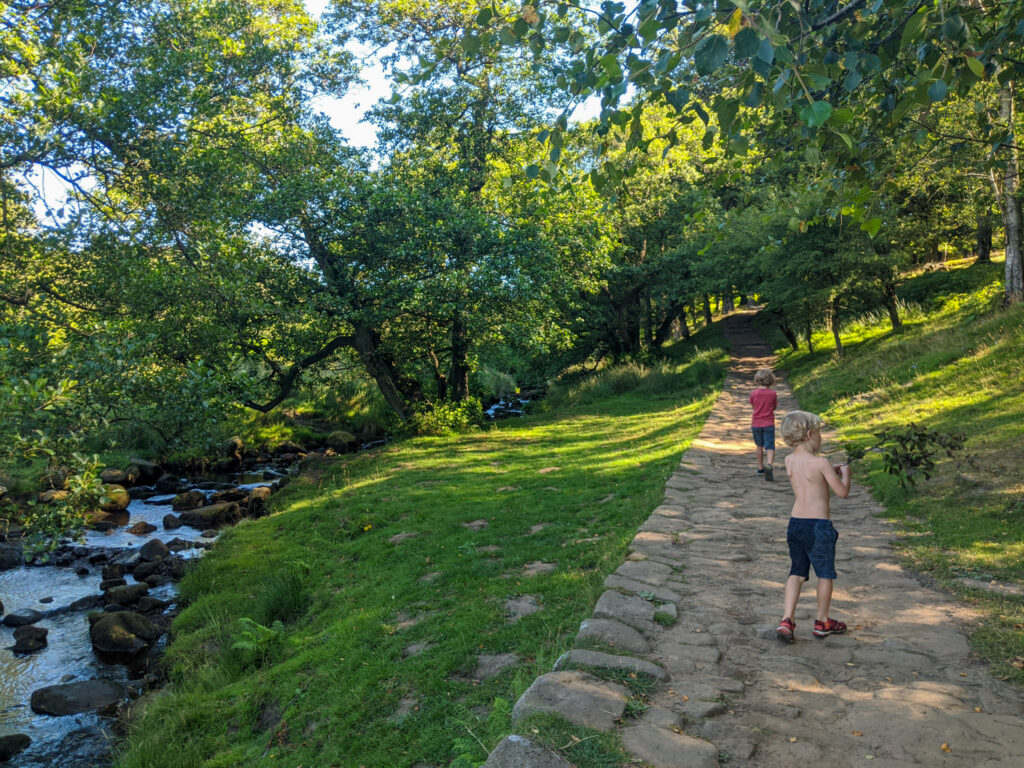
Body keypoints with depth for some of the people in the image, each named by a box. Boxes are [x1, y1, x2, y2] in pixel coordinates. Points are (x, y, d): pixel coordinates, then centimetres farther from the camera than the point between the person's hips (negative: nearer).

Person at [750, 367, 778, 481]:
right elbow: (775, 407, 5)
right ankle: (769, 465, -30)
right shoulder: (773, 393, -8)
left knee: (759, 446, 18)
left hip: (756, 424, 2)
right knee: (770, 447, -4)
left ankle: (760, 469, 25)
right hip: (768, 424, -2)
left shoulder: (754, 393, -7)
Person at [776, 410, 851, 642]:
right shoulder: (821, 462, -14)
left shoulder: (789, 461, 5)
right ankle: (822, 622, 26)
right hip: (818, 526, -5)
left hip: (795, 523, 6)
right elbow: (842, 492, -7)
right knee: (825, 574, 13)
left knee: (797, 573, 13)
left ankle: (786, 620, 2)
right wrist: (845, 473, 10)